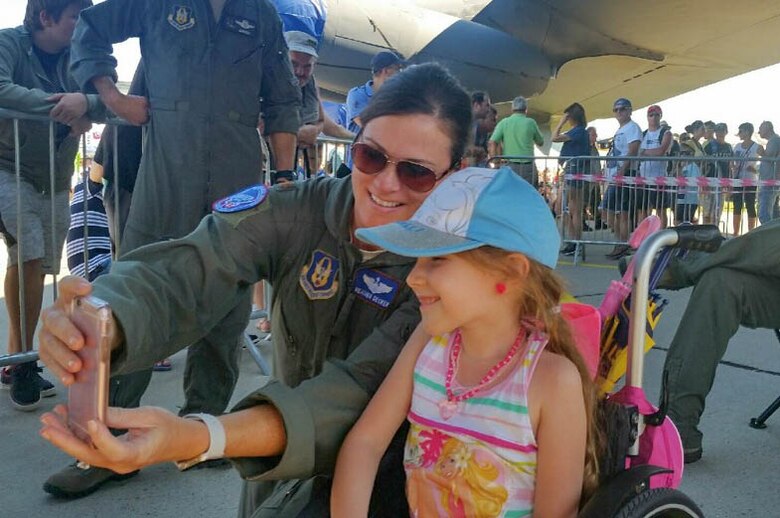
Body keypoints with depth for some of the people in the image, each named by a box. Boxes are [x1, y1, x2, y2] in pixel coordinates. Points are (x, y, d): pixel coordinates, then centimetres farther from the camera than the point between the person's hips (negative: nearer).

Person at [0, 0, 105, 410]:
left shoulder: (77, 56, 2)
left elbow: (107, 105, -11)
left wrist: (84, 103, -33)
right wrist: (58, 106, -33)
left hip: (55, 179, 5)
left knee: (39, 265, 7)